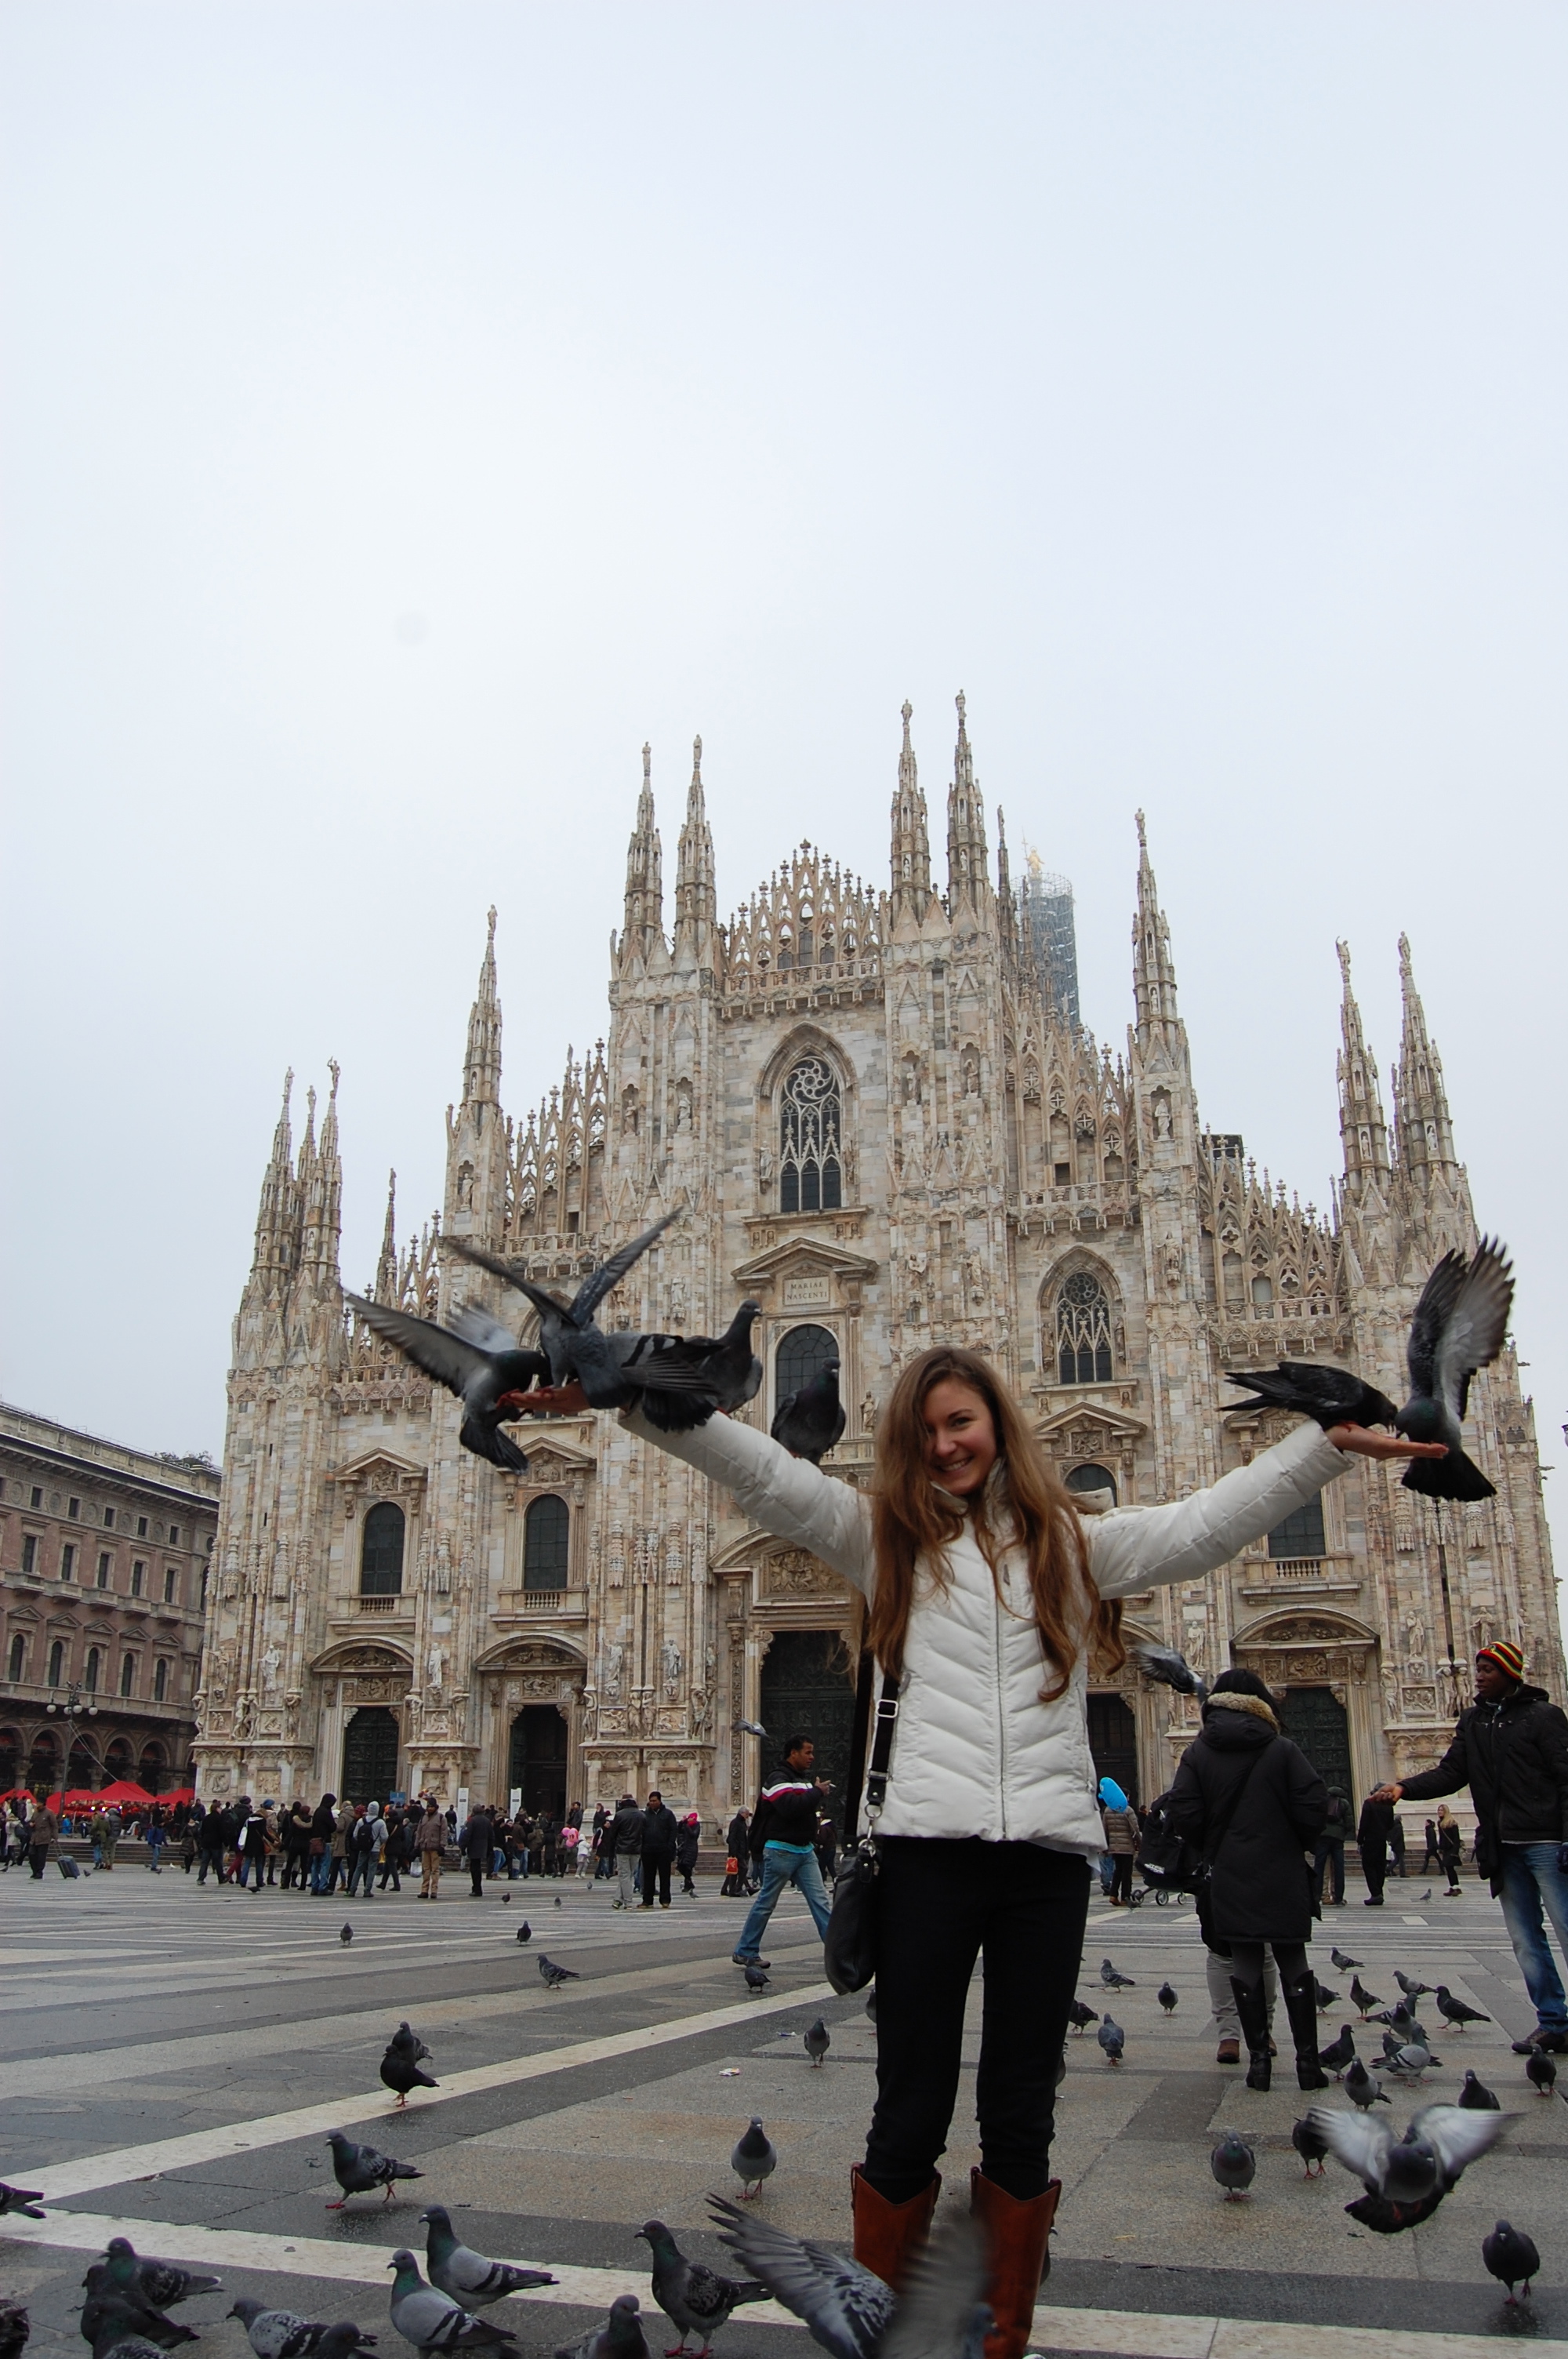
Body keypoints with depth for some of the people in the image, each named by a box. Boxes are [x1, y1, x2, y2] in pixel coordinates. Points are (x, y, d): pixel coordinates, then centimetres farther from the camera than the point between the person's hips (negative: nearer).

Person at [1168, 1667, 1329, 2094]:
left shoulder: (1196, 1754, -2)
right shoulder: (1283, 1750, -5)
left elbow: (1184, 1815, -9)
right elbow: (1313, 1807, -10)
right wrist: (1298, 1845, 9)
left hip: (1228, 1879, 1)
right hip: (1283, 1877, -1)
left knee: (1245, 1964, 7)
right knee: (1294, 1964, 9)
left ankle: (1258, 2059, 7)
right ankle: (1307, 2060, 10)